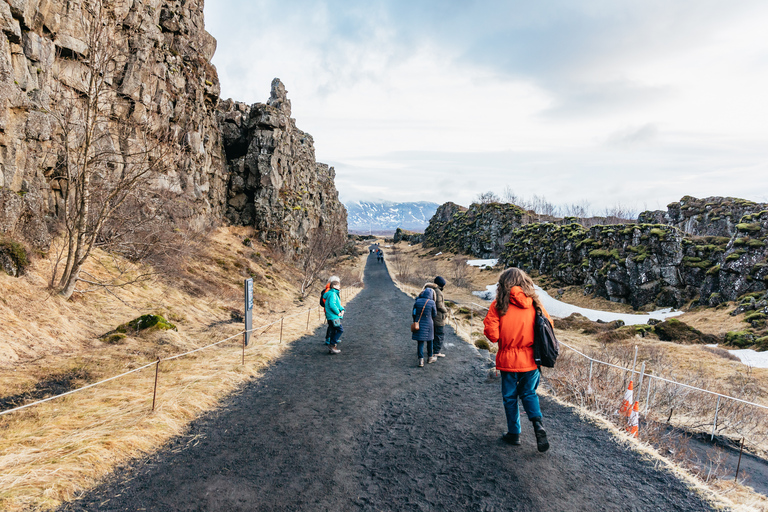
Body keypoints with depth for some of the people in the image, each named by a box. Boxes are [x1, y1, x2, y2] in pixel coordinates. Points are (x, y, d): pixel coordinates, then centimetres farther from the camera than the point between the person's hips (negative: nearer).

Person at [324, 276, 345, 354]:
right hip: (333, 316, -10)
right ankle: (332, 344, -7)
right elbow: (332, 305, -25)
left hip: (334, 316, 10)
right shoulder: (332, 294, -14)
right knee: (340, 329, -10)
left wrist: (342, 310, 4)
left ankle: (331, 349, 18)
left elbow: (338, 304, 22)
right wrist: (338, 312, -17)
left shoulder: (335, 294, 18)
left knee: (334, 331, 13)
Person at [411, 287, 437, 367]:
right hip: (428, 325, -1)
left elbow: (413, 313, 4)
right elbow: (434, 314, -2)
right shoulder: (431, 303, -10)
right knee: (429, 340, 19)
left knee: (420, 342, 4)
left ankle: (421, 360, -7)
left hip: (419, 324, 1)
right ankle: (430, 357, 33)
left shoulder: (417, 302, -3)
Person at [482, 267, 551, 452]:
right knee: (529, 393, 21)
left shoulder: (499, 305, -12)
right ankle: (537, 423, 0)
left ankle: (514, 433, 25)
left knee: (510, 397, 16)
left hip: (508, 359, -2)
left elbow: (492, 335, -16)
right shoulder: (535, 303, -4)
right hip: (531, 359, 3)